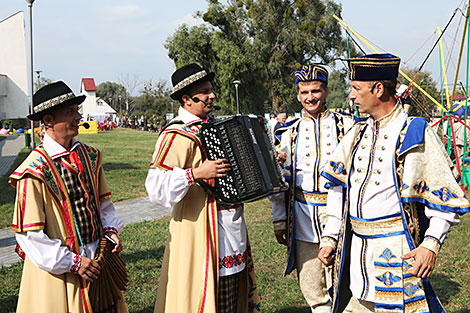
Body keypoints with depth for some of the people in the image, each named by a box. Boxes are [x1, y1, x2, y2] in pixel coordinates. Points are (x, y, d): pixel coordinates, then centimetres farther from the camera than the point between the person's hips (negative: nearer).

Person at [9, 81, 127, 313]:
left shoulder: (88, 156, 3)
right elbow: (29, 234, -18)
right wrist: (72, 262, -17)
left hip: (96, 259, 6)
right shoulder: (35, 170, -17)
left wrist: (110, 230, -3)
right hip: (58, 265, -6)